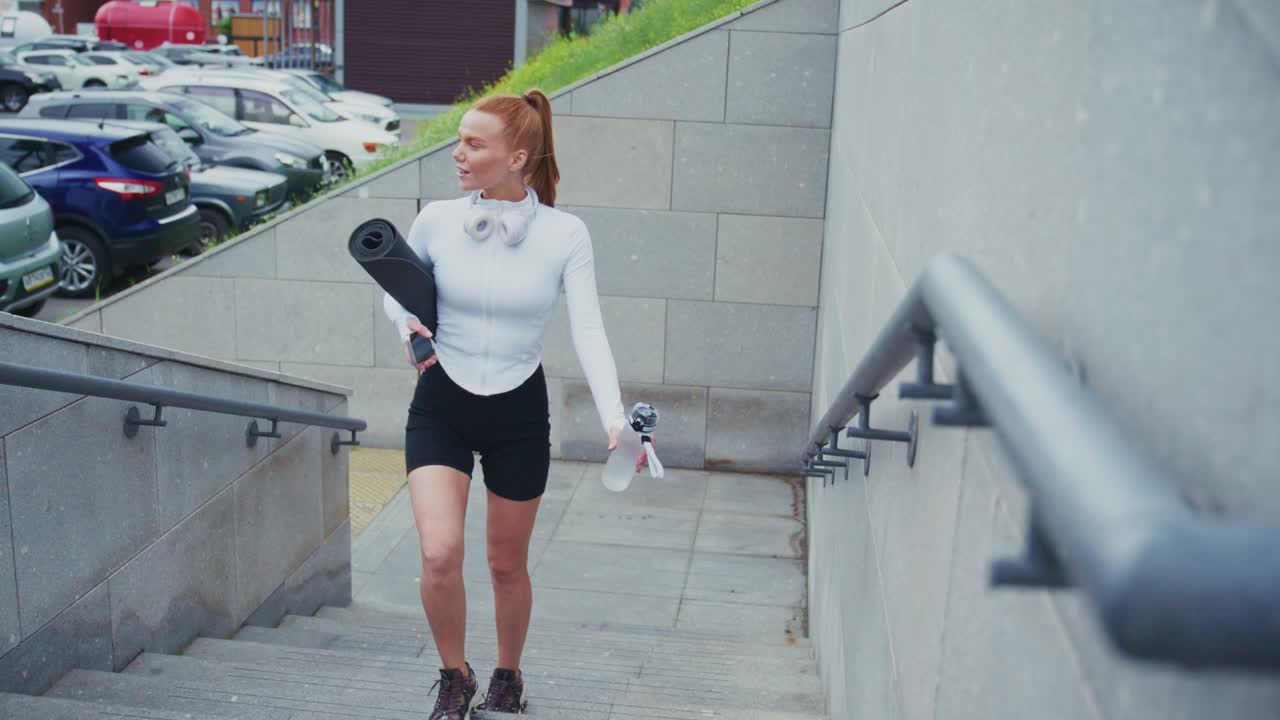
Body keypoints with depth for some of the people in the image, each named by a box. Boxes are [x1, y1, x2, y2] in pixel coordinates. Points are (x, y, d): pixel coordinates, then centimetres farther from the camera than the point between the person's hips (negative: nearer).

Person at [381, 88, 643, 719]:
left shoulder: (564, 235, -11)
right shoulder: (436, 220, -6)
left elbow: (589, 334, -15)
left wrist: (614, 420, -27)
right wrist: (408, 321, -11)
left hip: (519, 414, -1)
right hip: (441, 407, 1)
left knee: (507, 563, 12)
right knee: (439, 554, -14)